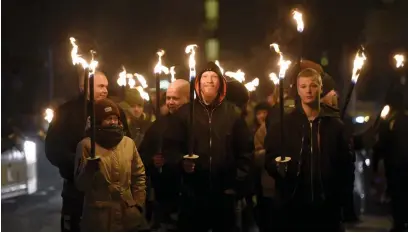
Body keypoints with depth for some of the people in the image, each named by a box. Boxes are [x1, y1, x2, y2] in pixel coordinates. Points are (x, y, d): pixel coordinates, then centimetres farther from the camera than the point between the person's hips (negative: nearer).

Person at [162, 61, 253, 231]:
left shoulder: (233, 113, 6)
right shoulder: (184, 112, 4)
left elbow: (244, 151, 5)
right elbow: (169, 146, 3)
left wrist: (238, 182, -1)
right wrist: (181, 161, -17)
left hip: (224, 193, 1)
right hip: (192, 192, -1)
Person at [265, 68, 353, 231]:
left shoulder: (334, 124, 8)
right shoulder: (283, 124, 5)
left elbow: (345, 161, 6)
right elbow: (269, 160, 2)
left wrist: (341, 194, -4)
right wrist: (277, 166, -20)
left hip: (327, 204, 1)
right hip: (294, 204, -1)